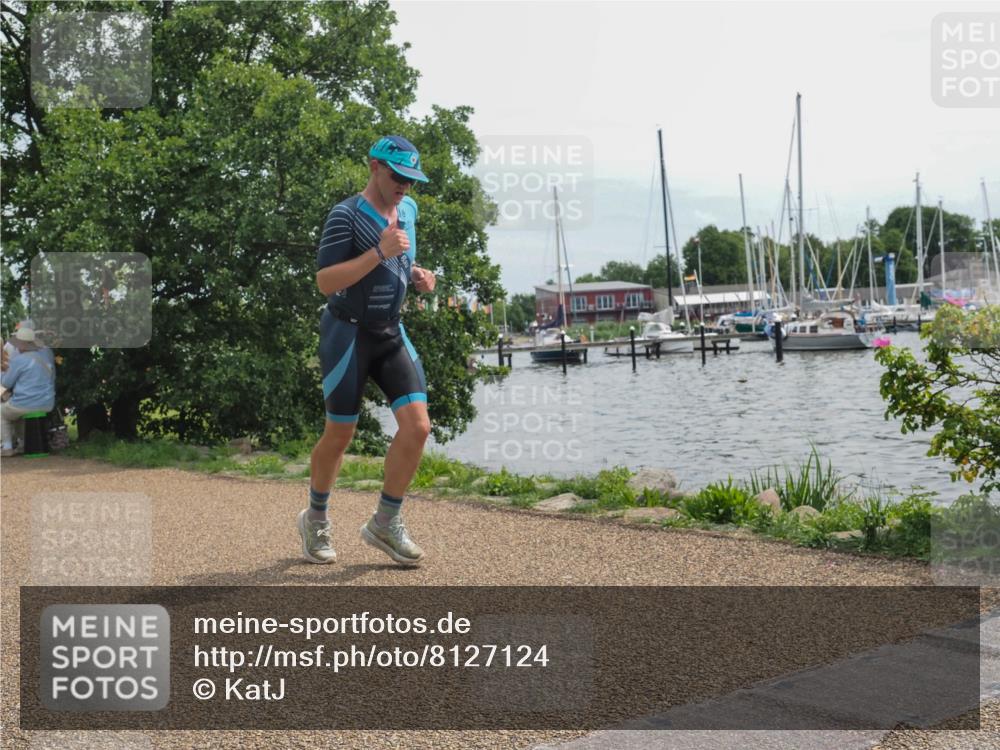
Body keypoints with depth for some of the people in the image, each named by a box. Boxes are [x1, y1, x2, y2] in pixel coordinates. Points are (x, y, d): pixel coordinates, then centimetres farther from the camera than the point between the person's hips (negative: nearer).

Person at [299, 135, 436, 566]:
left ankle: (384, 524, 7)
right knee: (340, 435, 4)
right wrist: (379, 252, -29)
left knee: (417, 427, -8)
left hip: (390, 333, 6)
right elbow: (325, 282, -21)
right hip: (348, 333, -6)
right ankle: (315, 520, 29)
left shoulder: (407, 209, 8)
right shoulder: (346, 215, -15)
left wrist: (416, 276, 2)